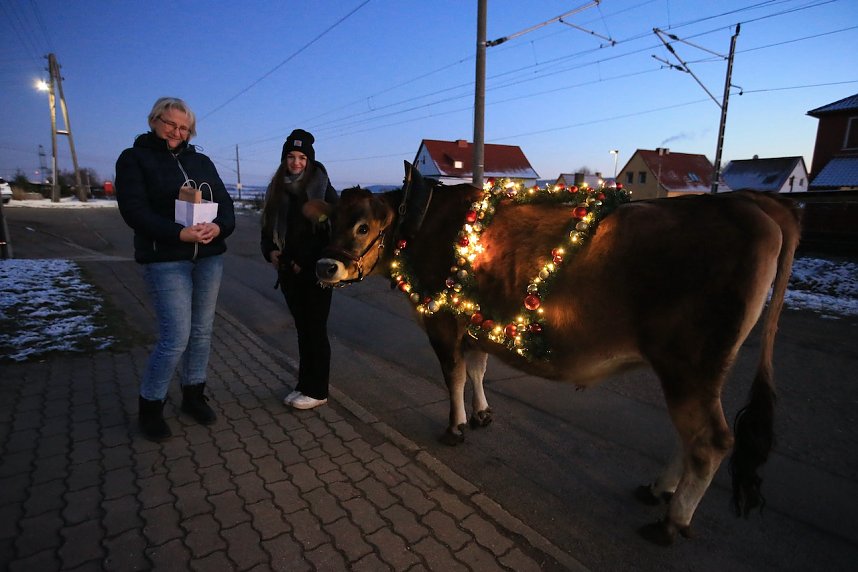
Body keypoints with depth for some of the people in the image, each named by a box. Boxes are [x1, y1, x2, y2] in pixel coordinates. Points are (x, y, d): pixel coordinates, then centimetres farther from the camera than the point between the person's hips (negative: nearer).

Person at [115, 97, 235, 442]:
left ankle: (193, 395, 28)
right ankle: (150, 406, 15)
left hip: (209, 257, 5)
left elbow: (225, 202, 6)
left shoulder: (201, 161, 14)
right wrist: (180, 233, -23)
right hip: (165, 260, -5)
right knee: (176, 337, -7)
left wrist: (219, 227, -16)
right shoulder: (134, 159, 2)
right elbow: (134, 210, -10)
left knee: (202, 331, 10)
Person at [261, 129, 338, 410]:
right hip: (289, 270, 5)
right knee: (302, 327, 13)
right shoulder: (277, 189, 10)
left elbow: (333, 230, -10)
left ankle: (317, 390, 13)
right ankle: (304, 384, 25)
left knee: (315, 328, 2)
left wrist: (306, 260, -12)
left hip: (316, 270, -5)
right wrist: (270, 251, -3)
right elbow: (268, 227, 15)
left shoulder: (322, 188, -5)